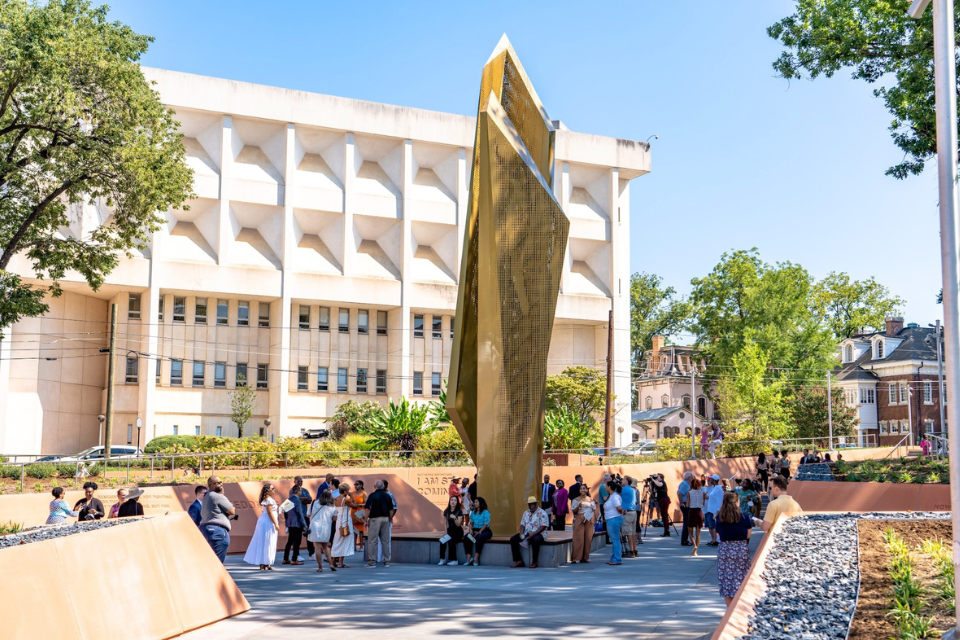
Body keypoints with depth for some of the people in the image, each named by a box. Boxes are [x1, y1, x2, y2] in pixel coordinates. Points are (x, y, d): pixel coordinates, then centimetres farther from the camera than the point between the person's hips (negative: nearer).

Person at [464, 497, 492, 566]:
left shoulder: (486, 512, -5)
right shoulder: (473, 512, 16)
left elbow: (485, 524, -12)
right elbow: (471, 522, 16)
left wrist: (479, 532, -22)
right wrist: (471, 530, -4)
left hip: (484, 531, -6)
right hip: (475, 530, 6)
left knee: (479, 537, -38)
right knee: (466, 539, -24)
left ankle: (476, 558, -37)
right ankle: (469, 558, -28)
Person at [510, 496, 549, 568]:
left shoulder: (542, 513, -6)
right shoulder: (526, 513, 15)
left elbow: (543, 527, -14)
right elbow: (522, 524, 15)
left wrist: (533, 534, -24)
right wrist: (521, 533, -7)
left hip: (538, 533, -6)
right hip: (526, 533, 6)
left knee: (535, 540, -40)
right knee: (513, 539, -14)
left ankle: (534, 562, -25)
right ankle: (519, 560, -10)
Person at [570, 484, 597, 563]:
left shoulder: (591, 500, 11)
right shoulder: (576, 500, 5)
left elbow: (594, 510, 13)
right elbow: (574, 511, 2)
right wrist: (578, 506, -15)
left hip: (588, 521, 2)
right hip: (579, 520, -2)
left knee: (588, 539, -1)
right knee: (578, 539, -9)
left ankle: (585, 557, 6)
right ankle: (575, 558, -9)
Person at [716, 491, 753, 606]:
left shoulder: (719, 517, -2)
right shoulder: (744, 517, -6)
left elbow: (718, 534, 2)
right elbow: (748, 535, -2)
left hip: (724, 549, 1)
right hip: (741, 549, -1)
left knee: (726, 580, 7)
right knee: (740, 579, 7)